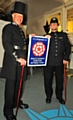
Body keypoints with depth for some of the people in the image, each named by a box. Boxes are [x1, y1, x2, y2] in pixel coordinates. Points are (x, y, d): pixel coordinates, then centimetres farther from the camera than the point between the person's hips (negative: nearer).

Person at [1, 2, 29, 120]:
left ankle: (17, 102, 34)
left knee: (19, 83, 15)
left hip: (22, 60, 8)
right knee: (11, 85, -2)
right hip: (12, 61, -7)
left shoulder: (21, 30, 22)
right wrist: (18, 58, -20)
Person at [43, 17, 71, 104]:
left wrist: (66, 58, -1)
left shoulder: (63, 35, 13)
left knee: (60, 80, 10)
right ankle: (48, 96, 26)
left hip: (60, 62, 1)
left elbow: (68, 47, 8)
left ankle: (59, 96, 29)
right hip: (49, 62, 0)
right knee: (48, 80, 7)